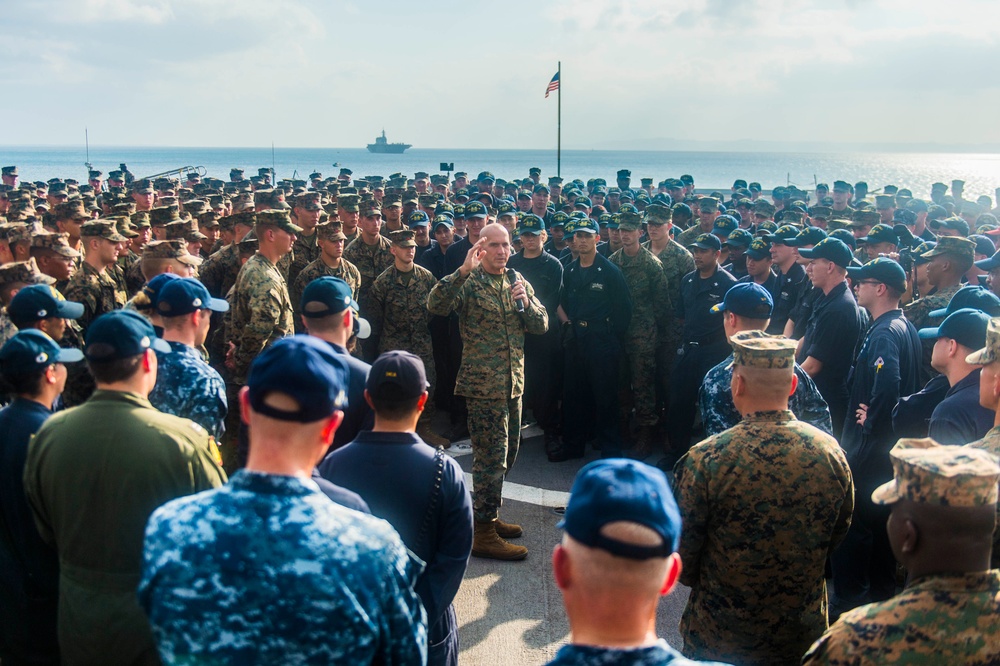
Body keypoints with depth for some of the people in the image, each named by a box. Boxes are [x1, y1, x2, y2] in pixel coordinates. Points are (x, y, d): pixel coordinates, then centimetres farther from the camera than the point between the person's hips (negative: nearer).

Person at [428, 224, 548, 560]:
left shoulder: (517, 280, 11)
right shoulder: (469, 282, -8)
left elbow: (541, 325, 8)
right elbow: (435, 305, -26)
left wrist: (526, 301, -10)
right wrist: (463, 270, -34)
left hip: (513, 382, 7)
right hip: (483, 384, -7)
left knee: (506, 454, 17)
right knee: (492, 457, -5)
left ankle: (489, 517, 33)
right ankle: (484, 534, 4)